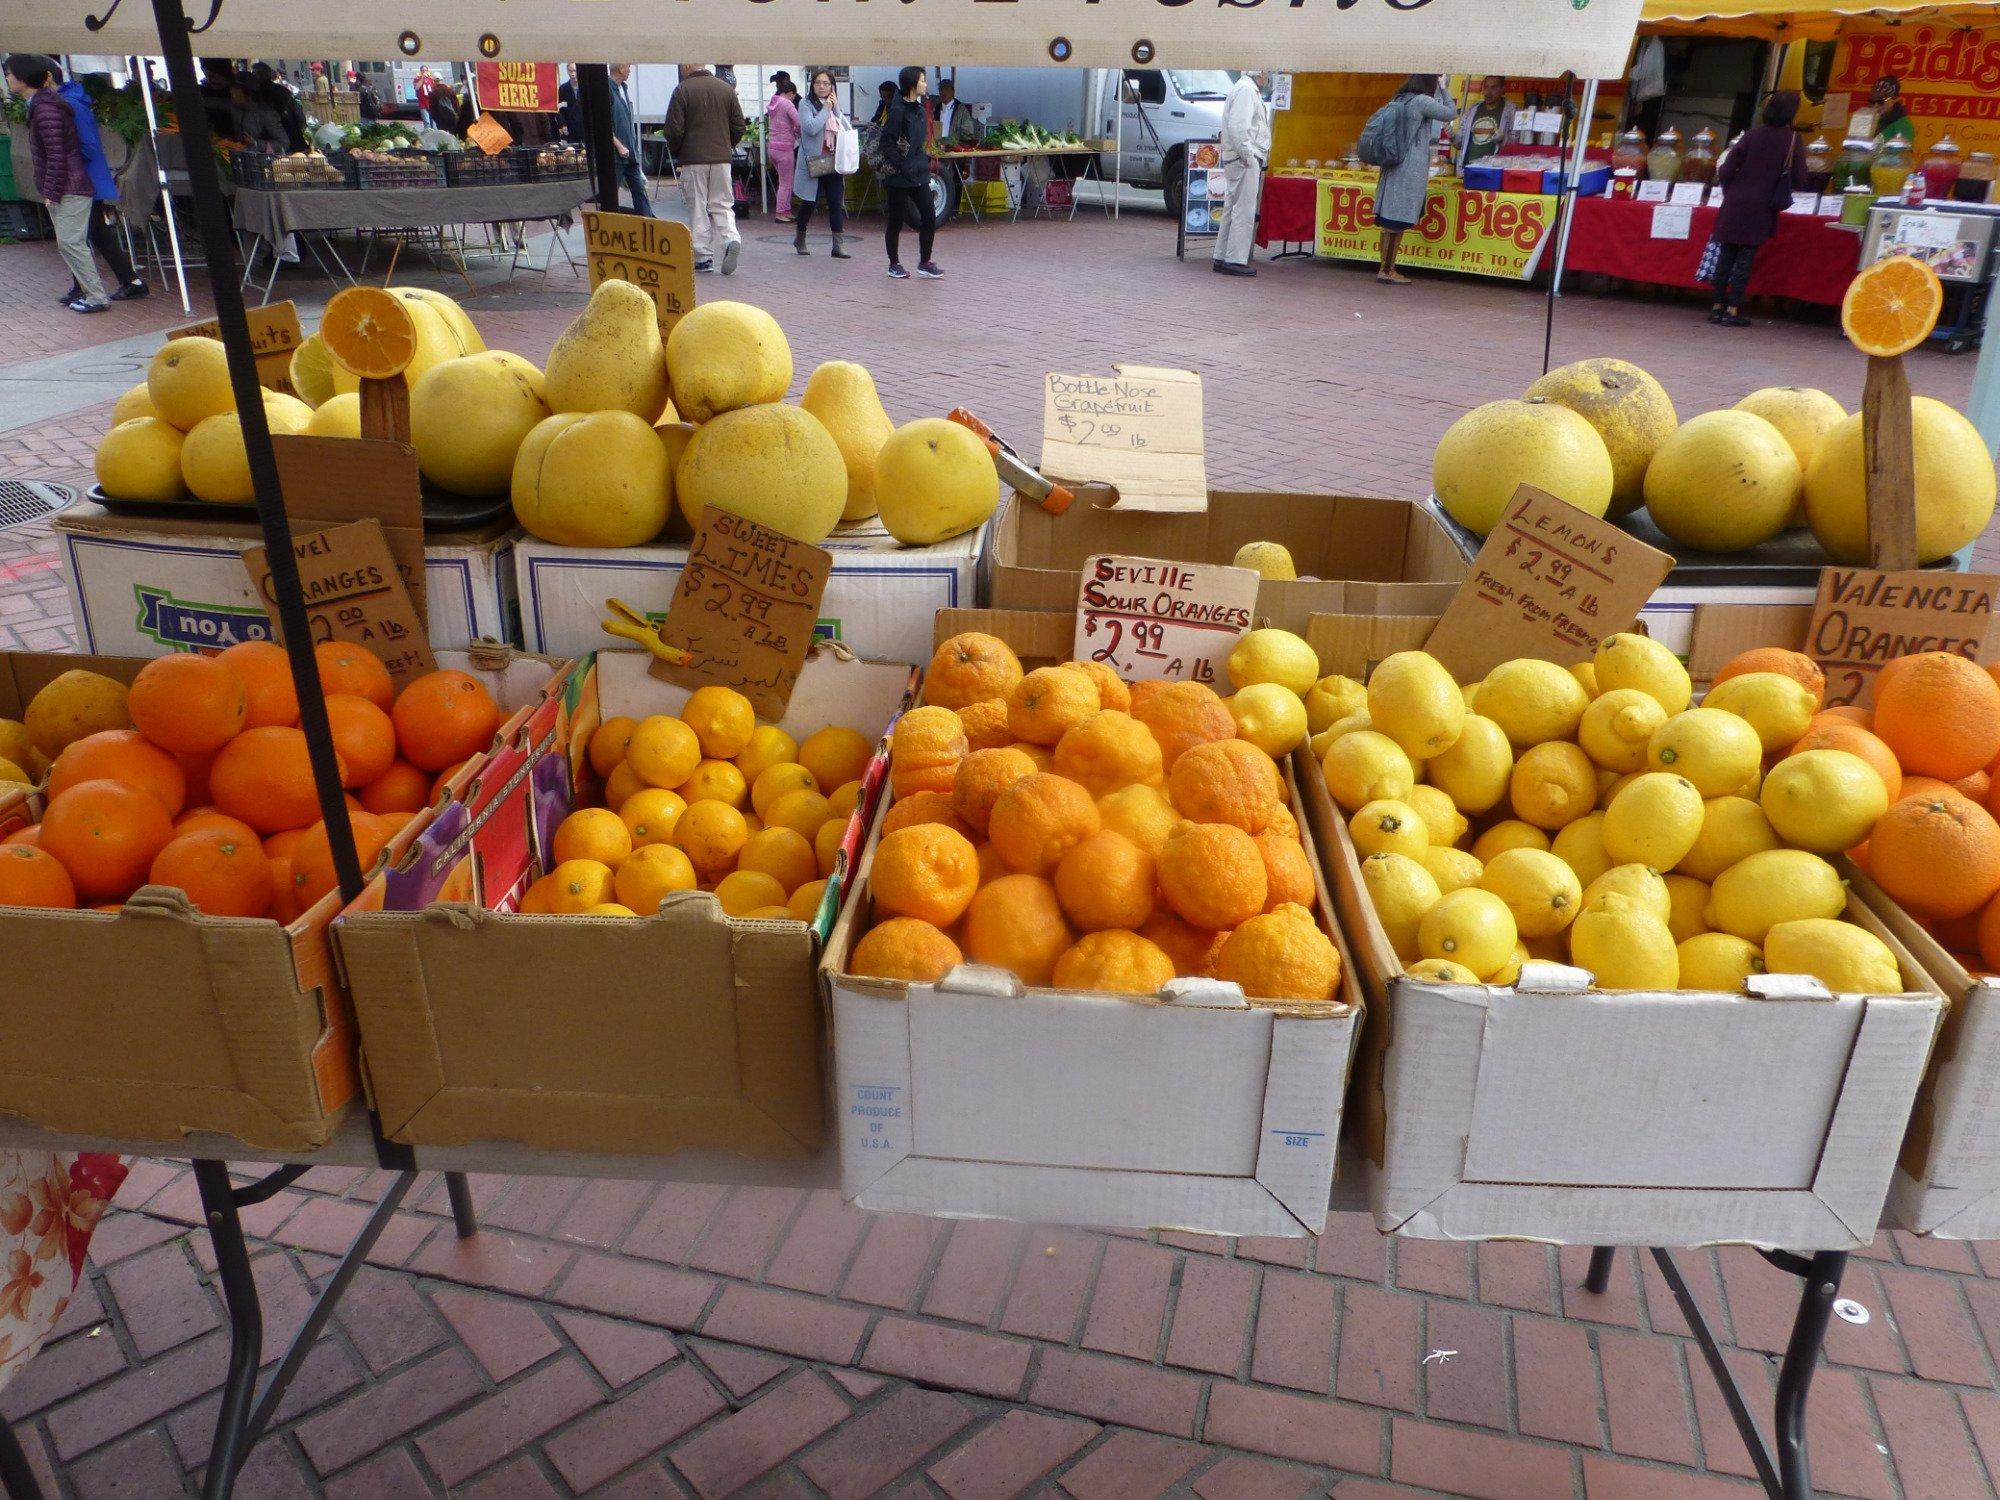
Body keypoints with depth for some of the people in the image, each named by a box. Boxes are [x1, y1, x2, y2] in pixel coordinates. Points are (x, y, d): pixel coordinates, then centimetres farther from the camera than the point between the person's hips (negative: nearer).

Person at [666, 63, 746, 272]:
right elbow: (740, 127, 7)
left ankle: (703, 257, 5)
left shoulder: (683, 90, -8)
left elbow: (674, 129, -9)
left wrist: (675, 152, 8)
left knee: (697, 208, 4)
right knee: (722, 205, 11)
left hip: (693, 160, -3)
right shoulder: (727, 89, 4)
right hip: (722, 159, 3)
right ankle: (731, 240, -13)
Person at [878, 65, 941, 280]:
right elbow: (886, 143, -16)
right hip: (898, 176, -7)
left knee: (929, 216, 0)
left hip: (918, 173, 7)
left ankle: (925, 262, 10)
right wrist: (901, 166, -19)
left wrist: (925, 160, 12)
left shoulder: (919, 110, 11)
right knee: (896, 220, 4)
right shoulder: (898, 111, -13)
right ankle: (894, 264, 16)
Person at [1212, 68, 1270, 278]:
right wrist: (1248, 156, -19)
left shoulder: (1250, 90, 20)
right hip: (1245, 161, -10)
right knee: (1244, 211, -9)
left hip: (1247, 160, 10)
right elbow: (1237, 127, -21)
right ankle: (1235, 260, -8)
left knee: (1232, 211, 13)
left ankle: (1221, 258, 18)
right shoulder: (1245, 89, -12)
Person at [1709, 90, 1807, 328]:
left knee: (1726, 255, 8)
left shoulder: (1752, 134, -1)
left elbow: (1725, 170, -3)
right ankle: (1733, 310, 0)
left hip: (1734, 206, 1)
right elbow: (1799, 182, -3)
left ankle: (1717, 307, 11)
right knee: (1746, 258, 3)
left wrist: (1730, 194, 12)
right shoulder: (1793, 140, -4)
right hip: (1761, 210, -1)